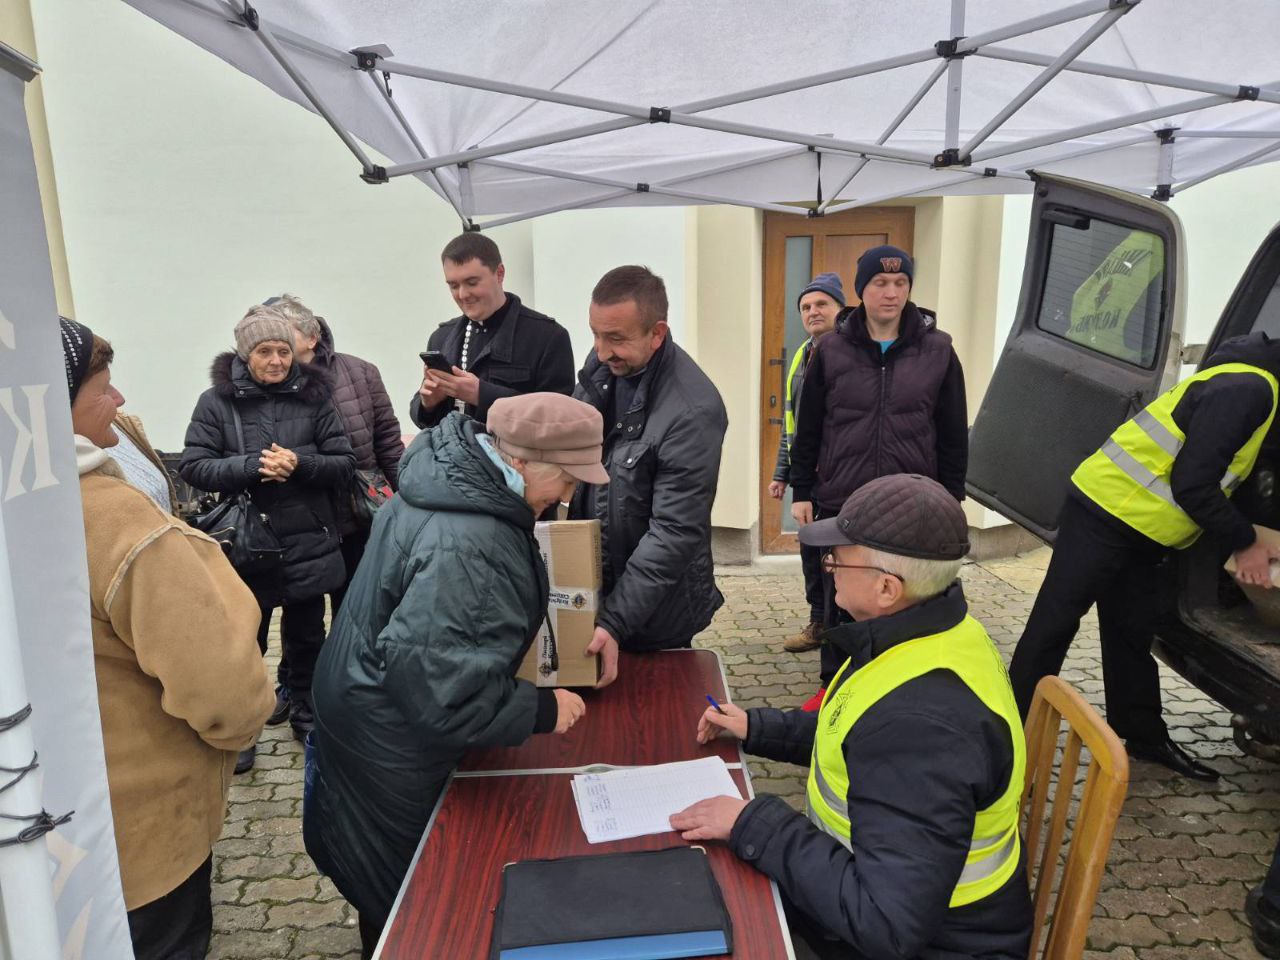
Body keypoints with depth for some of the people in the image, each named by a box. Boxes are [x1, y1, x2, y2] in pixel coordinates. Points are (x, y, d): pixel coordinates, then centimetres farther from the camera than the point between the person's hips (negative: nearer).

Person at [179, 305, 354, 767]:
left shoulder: (313, 396, -1)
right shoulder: (216, 401, -4)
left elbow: (344, 464, -2)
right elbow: (192, 466, -8)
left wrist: (298, 463, -20)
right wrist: (252, 466, -21)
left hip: (308, 543, 2)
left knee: (306, 637, 17)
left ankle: (306, 714, 38)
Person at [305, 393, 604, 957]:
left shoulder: (453, 469, -4)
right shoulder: (465, 548, -37)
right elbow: (439, 685, -36)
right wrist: (540, 710, -24)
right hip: (392, 745, -9)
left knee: (393, 869, 30)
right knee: (406, 891, 16)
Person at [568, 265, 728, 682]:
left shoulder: (692, 411, -27)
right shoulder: (602, 365, -5)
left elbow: (674, 533, -27)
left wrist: (616, 621, -29)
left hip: (654, 603, -6)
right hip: (590, 584, 7)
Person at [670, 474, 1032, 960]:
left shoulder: (922, 722, -36)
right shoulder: (930, 629, -6)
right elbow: (867, 733, 13)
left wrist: (751, 825, -28)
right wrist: (758, 728, 8)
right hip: (875, 879, 8)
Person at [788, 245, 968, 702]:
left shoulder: (937, 351, 1)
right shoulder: (832, 349, 0)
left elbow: (953, 434, 5)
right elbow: (808, 428, 4)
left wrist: (951, 499, 3)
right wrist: (801, 491, 1)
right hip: (841, 503, 0)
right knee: (840, 601, 11)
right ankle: (833, 685, 29)